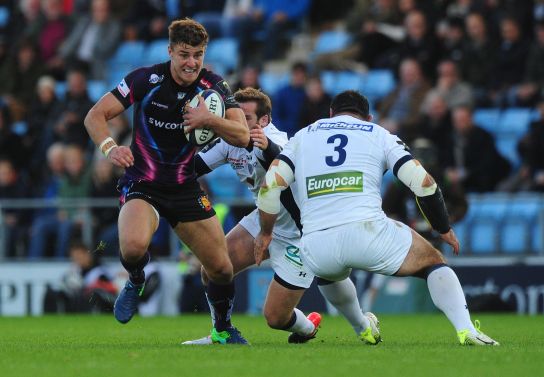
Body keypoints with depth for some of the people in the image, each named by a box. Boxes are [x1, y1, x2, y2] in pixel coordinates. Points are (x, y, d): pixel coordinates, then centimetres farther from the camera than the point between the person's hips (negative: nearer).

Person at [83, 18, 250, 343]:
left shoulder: (214, 86, -6)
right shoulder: (146, 79, -14)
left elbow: (242, 136, -14)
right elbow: (95, 116, -11)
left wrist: (209, 119, -32)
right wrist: (110, 147, -31)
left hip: (186, 188, 3)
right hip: (142, 185, -3)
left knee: (222, 267, 2)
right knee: (134, 245, -33)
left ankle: (224, 328, 32)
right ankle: (136, 283, 3)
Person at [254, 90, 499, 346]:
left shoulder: (302, 136, 22)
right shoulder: (379, 135, 17)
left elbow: (271, 184, 10)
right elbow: (423, 182, 6)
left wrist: (265, 232, 23)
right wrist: (444, 230, 19)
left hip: (316, 245, 2)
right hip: (368, 232, -2)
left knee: (330, 269, 40)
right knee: (435, 264, 17)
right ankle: (466, 329, -5)